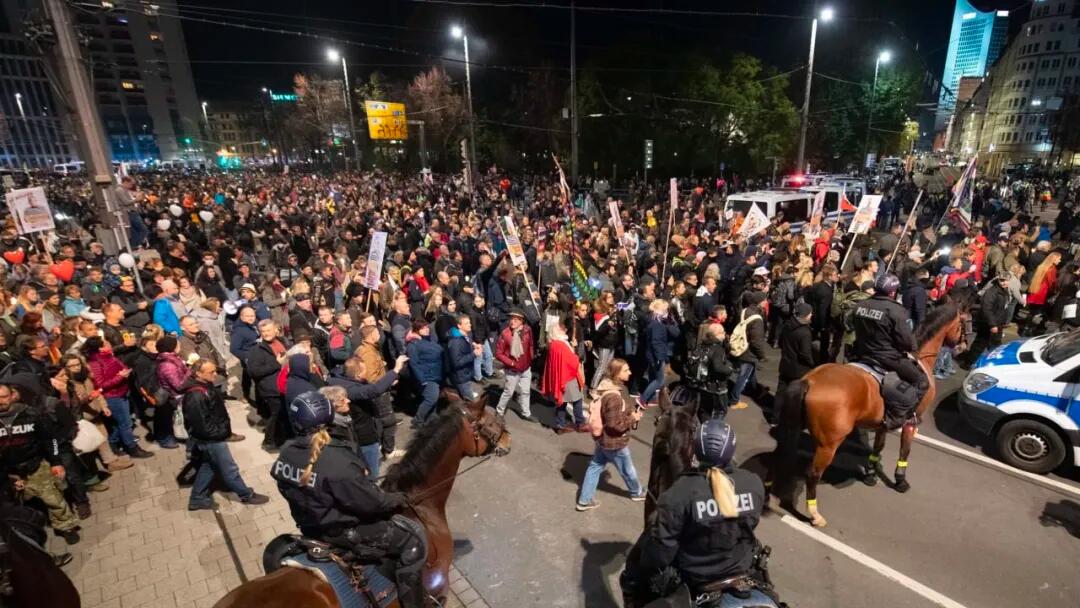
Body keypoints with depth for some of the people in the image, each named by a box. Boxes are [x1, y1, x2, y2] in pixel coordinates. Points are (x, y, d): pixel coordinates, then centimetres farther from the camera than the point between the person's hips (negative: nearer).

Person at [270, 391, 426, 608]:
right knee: (413, 543, 0)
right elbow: (372, 502, -24)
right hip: (340, 531, -9)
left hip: (308, 525, 9)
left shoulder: (286, 453, -9)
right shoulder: (337, 462, -33)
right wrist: (398, 499, -6)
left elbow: (291, 491, 7)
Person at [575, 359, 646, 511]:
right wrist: (633, 418, -17)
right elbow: (616, 425, -30)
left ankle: (584, 500, 30)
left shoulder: (610, 386, -3)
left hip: (603, 437, 9)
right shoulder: (614, 397, -35)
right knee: (627, 469, 20)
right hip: (614, 442, -8)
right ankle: (637, 492, 47)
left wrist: (632, 410, 2)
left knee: (595, 466, 18)